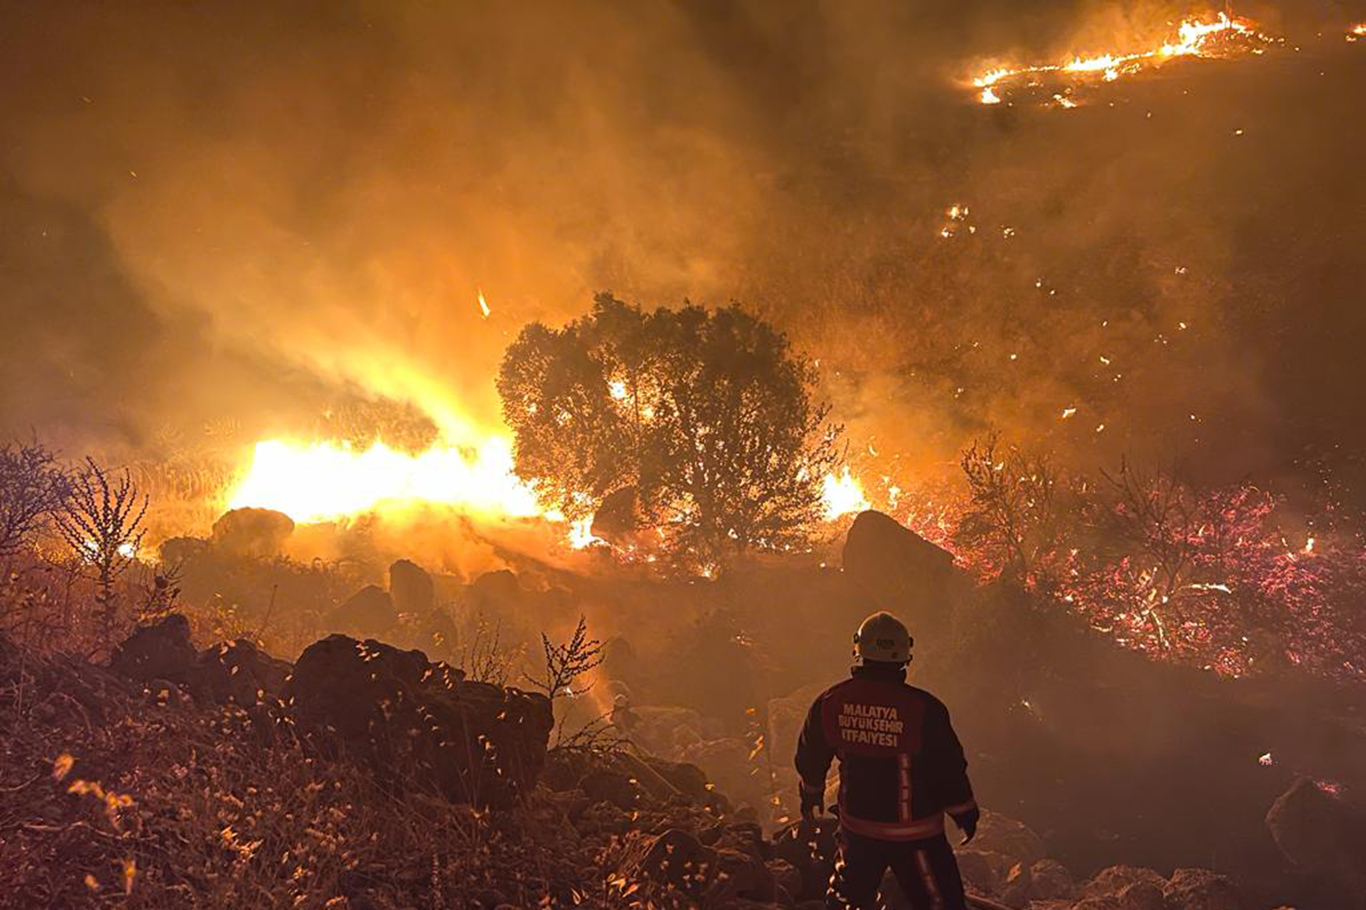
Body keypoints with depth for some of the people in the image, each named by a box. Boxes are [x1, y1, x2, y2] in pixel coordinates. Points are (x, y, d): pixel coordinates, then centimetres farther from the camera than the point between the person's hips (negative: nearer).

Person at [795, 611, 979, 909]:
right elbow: (949, 769, -12)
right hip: (916, 833, -4)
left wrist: (811, 793, 28)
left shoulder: (830, 702, -8)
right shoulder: (924, 708, -20)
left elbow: (810, 756, 7)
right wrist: (966, 812, 6)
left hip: (857, 826, 4)